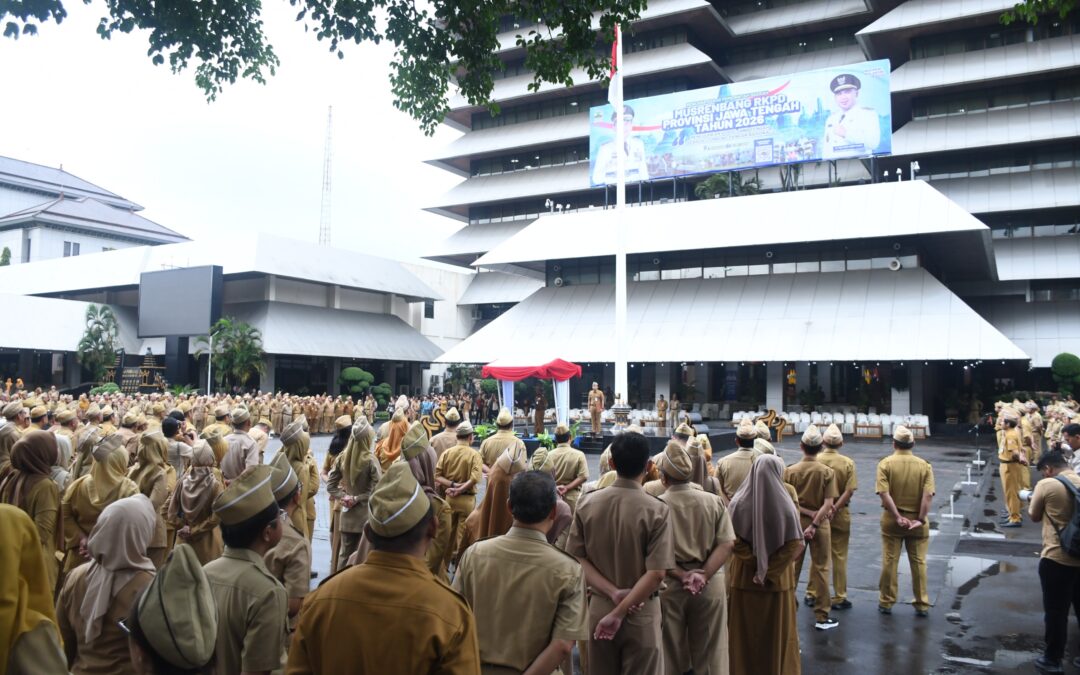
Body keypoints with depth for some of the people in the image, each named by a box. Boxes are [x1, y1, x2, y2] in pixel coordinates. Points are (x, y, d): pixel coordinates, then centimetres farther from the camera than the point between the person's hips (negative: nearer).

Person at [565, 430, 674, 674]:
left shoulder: (587, 504, -6)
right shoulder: (656, 510, -16)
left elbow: (576, 558, -5)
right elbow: (657, 573, -20)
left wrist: (613, 593, -11)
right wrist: (620, 612, -15)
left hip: (598, 608, 3)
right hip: (640, 613, -3)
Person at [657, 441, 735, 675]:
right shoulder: (714, 501, -2)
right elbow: (727, 544, -7)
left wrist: (682, 575, -13)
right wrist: (703, 576, -13)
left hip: (669, 585, -2)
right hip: (710, 585, 2)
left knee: (670, 653, 15)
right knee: (710, 652, 15)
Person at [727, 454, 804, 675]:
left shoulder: (739, 502, -13)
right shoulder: (785, 503, -14)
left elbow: (734, 541, -13)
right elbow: (796, 544, -15)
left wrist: (755, 563, -7)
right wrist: (770, 570, -12)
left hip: (744, 577, 0)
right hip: (779, 579, 0)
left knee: (746, 632, 15)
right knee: (778, 632, 15)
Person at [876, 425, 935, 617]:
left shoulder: (885, 463, -8)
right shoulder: (924, 465, -4)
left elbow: (884, 494, -17)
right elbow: (928, 495, -12)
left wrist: (897, 517, -14)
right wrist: (920, 519, -12)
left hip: (892, 520, -1)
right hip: (916, 520, 1)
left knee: (889, 561, 8)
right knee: (919, 563, 9)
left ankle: (886, 602, 17)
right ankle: (922, 605, 16)